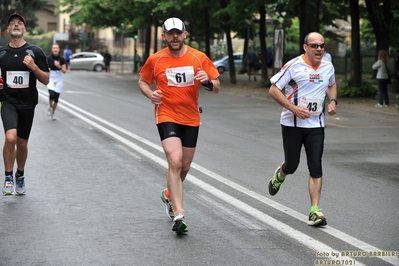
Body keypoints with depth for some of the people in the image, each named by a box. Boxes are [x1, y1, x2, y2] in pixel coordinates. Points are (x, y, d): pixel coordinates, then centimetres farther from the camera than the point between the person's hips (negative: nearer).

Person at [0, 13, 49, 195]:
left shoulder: (35, 52, -2)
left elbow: (46, 80, -1)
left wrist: (34, 67, -19)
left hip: (27, 103, 1)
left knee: (22, 143, 12)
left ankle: (20, 175, 36)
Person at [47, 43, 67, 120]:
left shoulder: (62, 59, -3)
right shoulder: (48, 59, -4)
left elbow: (64, 71, -4)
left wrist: (59, 66, -21)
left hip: (59, 80, 2)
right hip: (51, 79, -2)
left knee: (56, 99, 5)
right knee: (52, 94, -25)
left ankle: (53, 113, 28)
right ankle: (50, 106, 6)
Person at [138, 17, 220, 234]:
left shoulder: (199, 58, -3)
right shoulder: (155, 60, -4)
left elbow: (216, 87, 1)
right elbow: (142, 81, 11)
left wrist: (207, 82, -22)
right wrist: (150, 94, -10)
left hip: (191, 119, 3)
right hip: (167, 116, -3)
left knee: (184, 166, 14)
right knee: (175, 162, -20)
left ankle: (169, 194, 45)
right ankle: (178, 214, -21)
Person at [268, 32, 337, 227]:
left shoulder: (328, 67, 5)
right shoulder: (294, 65, -11)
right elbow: (273, 90, -10)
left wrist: (333, 101, 6)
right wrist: (294, 108, -19)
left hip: (316, 125, 3)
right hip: (292, 124, -3)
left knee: (316, 168, -5)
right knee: (291, 165, 7)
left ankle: (315, 211, -3)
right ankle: (279, 175, 44)